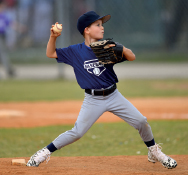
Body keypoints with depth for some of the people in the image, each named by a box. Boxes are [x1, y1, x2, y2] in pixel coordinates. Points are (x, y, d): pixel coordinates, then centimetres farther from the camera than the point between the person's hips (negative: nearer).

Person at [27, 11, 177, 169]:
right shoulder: (75, 51, -3)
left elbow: (132, 57, -5)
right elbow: (50, 54, 4)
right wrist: (53, 37, -13)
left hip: (113, 96, 2)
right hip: (93, 100, -2)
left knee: (141, 122, -3)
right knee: (76, 133, -7)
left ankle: (154, 152, 19)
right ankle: (45, 153, 9)